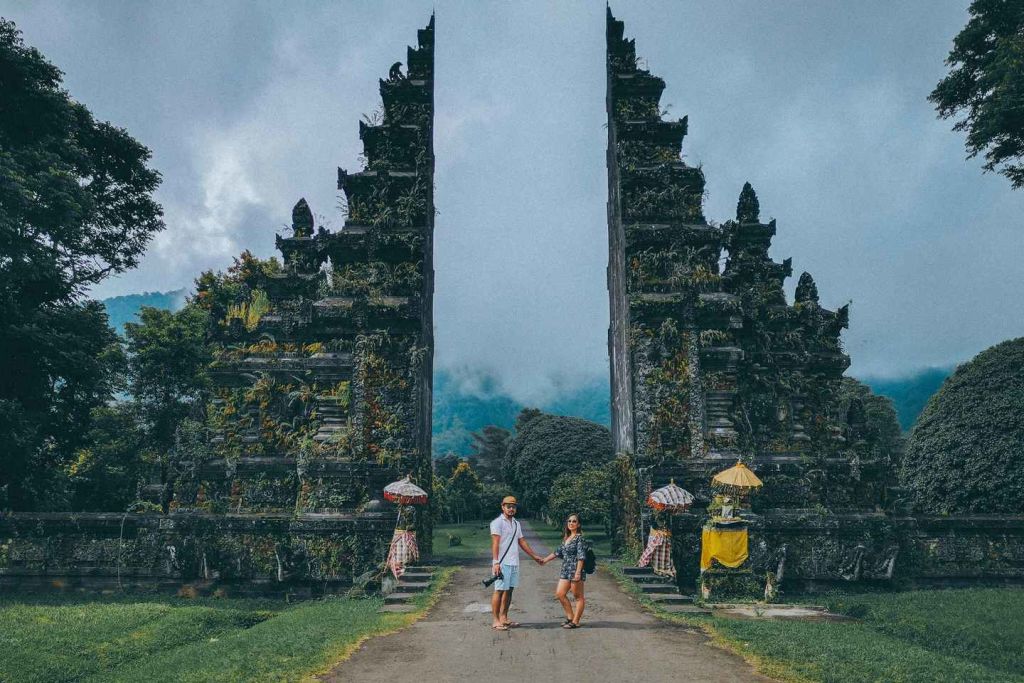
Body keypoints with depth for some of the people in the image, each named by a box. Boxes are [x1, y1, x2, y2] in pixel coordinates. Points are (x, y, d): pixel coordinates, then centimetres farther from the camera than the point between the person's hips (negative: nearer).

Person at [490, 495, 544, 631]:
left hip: (514, 563, 7)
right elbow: (495, 543, -13)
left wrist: (534, 556, 25)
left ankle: (504, 618, 16)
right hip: (502, 563, -7)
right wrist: (496, 562, -21)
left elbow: (522, 542, 24)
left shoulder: (517, 524, 17)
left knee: (509, 590, 9)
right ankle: (496, 621, -4)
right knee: (499, 590, -6)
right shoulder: (497, 523, -6)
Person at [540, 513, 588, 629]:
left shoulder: (579, 538, -10)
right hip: (565, 570, 9)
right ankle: (570, 617, 19)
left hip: (575, 570, -9)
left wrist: (578, 572, -23)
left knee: (578, 596, 2)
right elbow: (558, 552, 24)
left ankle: (575, 621, 8)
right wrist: (545, 560, 27)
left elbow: (581, 556, -17)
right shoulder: (566, 538, 14)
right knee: (559, 593, 7)